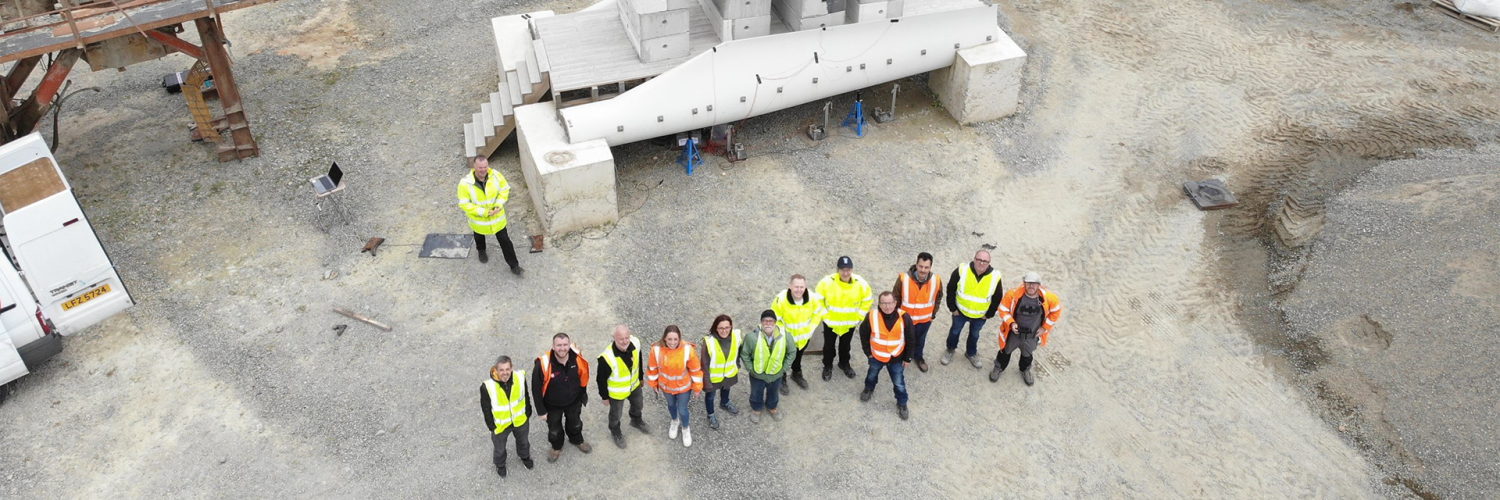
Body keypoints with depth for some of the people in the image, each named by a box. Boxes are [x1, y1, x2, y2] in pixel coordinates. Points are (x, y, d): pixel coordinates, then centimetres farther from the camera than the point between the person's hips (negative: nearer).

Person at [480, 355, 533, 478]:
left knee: (523, 442, 32)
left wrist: (528, 413, 6)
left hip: (520, 421, 3)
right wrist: (492, 426, -8)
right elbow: (486, 409, -16)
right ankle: (500, 465, 58)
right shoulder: (487, 387, -33)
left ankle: (525, 457, 64)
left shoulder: (520, 378, -25)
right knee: (500, 448, 26)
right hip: (500, 425, -3)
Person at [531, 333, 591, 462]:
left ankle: (577, 440, 63)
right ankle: (556, 447, 57)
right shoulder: (543, 364, -36)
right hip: (553, 405, -2)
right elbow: (537, 389, -22)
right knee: (554, 428, 25)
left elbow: (583, 378, -5)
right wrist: (541, 410, -13)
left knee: (575, 423, 31)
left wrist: (583, 396, 8)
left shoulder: (577, 358, -26)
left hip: (574, 401, 2)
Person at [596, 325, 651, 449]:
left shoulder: (635, 343, -27)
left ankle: (636, 421, 66)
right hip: (616, 392, -5)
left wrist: (641, 377, 12)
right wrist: (604, 396, -9)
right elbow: (601, 379, -23)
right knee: (616, 414, 24)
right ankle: (615, 432, 57)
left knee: (637, 405, 33)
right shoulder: (607, 358, -41)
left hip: (634, 386, 5)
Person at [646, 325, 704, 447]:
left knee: (682, 410, 12)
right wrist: (654, 385, 3)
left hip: (684, 387, -2)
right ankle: (675, 421, 61)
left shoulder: (687, 350, -31)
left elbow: (696, 370, -16)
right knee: (671, 405, 28)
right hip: (666, 386, 2)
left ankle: (686, 429, 45)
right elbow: (652, 369, -9)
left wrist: (697, 387, -6)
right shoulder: (656, 350, -27)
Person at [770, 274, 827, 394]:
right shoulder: (781, 299, -36)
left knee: (798, 356, 32)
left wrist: (811, 327, -6)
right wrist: (783, 332, -22)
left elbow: (818, 312, -4)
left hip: (804, 336, 4)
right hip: (786, 337, -4)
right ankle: (782, 380, 45)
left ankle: (797, 374, 60)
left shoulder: (812, 298, -25)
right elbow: (775, 319, -21)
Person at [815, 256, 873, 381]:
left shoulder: (860, 283, -20)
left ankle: (844, 364, 49)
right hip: (830, 321, -2)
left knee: (845, 345, 24)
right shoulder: (827, 282, -26)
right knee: (829, 345, 17)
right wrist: (824, 315, -10)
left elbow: (867, 301, -3)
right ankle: (827, 366, 41)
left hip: (850, 323, 2)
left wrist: (859, 317, -3)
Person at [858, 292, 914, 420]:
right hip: (876, 356, 1)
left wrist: (908, 357, -4)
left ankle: (902, 404, 38)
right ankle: (869, 389, 61)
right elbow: (863, 334, -5)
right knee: (872, 375, 29)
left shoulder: (904, 317, -23)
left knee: (899, 383, 14)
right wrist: (867, 351, -1)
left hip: (896, 358, -1)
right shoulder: (872, 317, -24)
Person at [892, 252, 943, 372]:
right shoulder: (903, 279, -30)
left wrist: (933, 313, 6)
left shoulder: (936, 281, -22)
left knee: (920, 340, 29)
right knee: (904, 340, 23)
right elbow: (895, 297, -13)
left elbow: (938, 298, 1)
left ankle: (918, 357, 58)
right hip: (905, 318, -2)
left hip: (925, 320, 2)